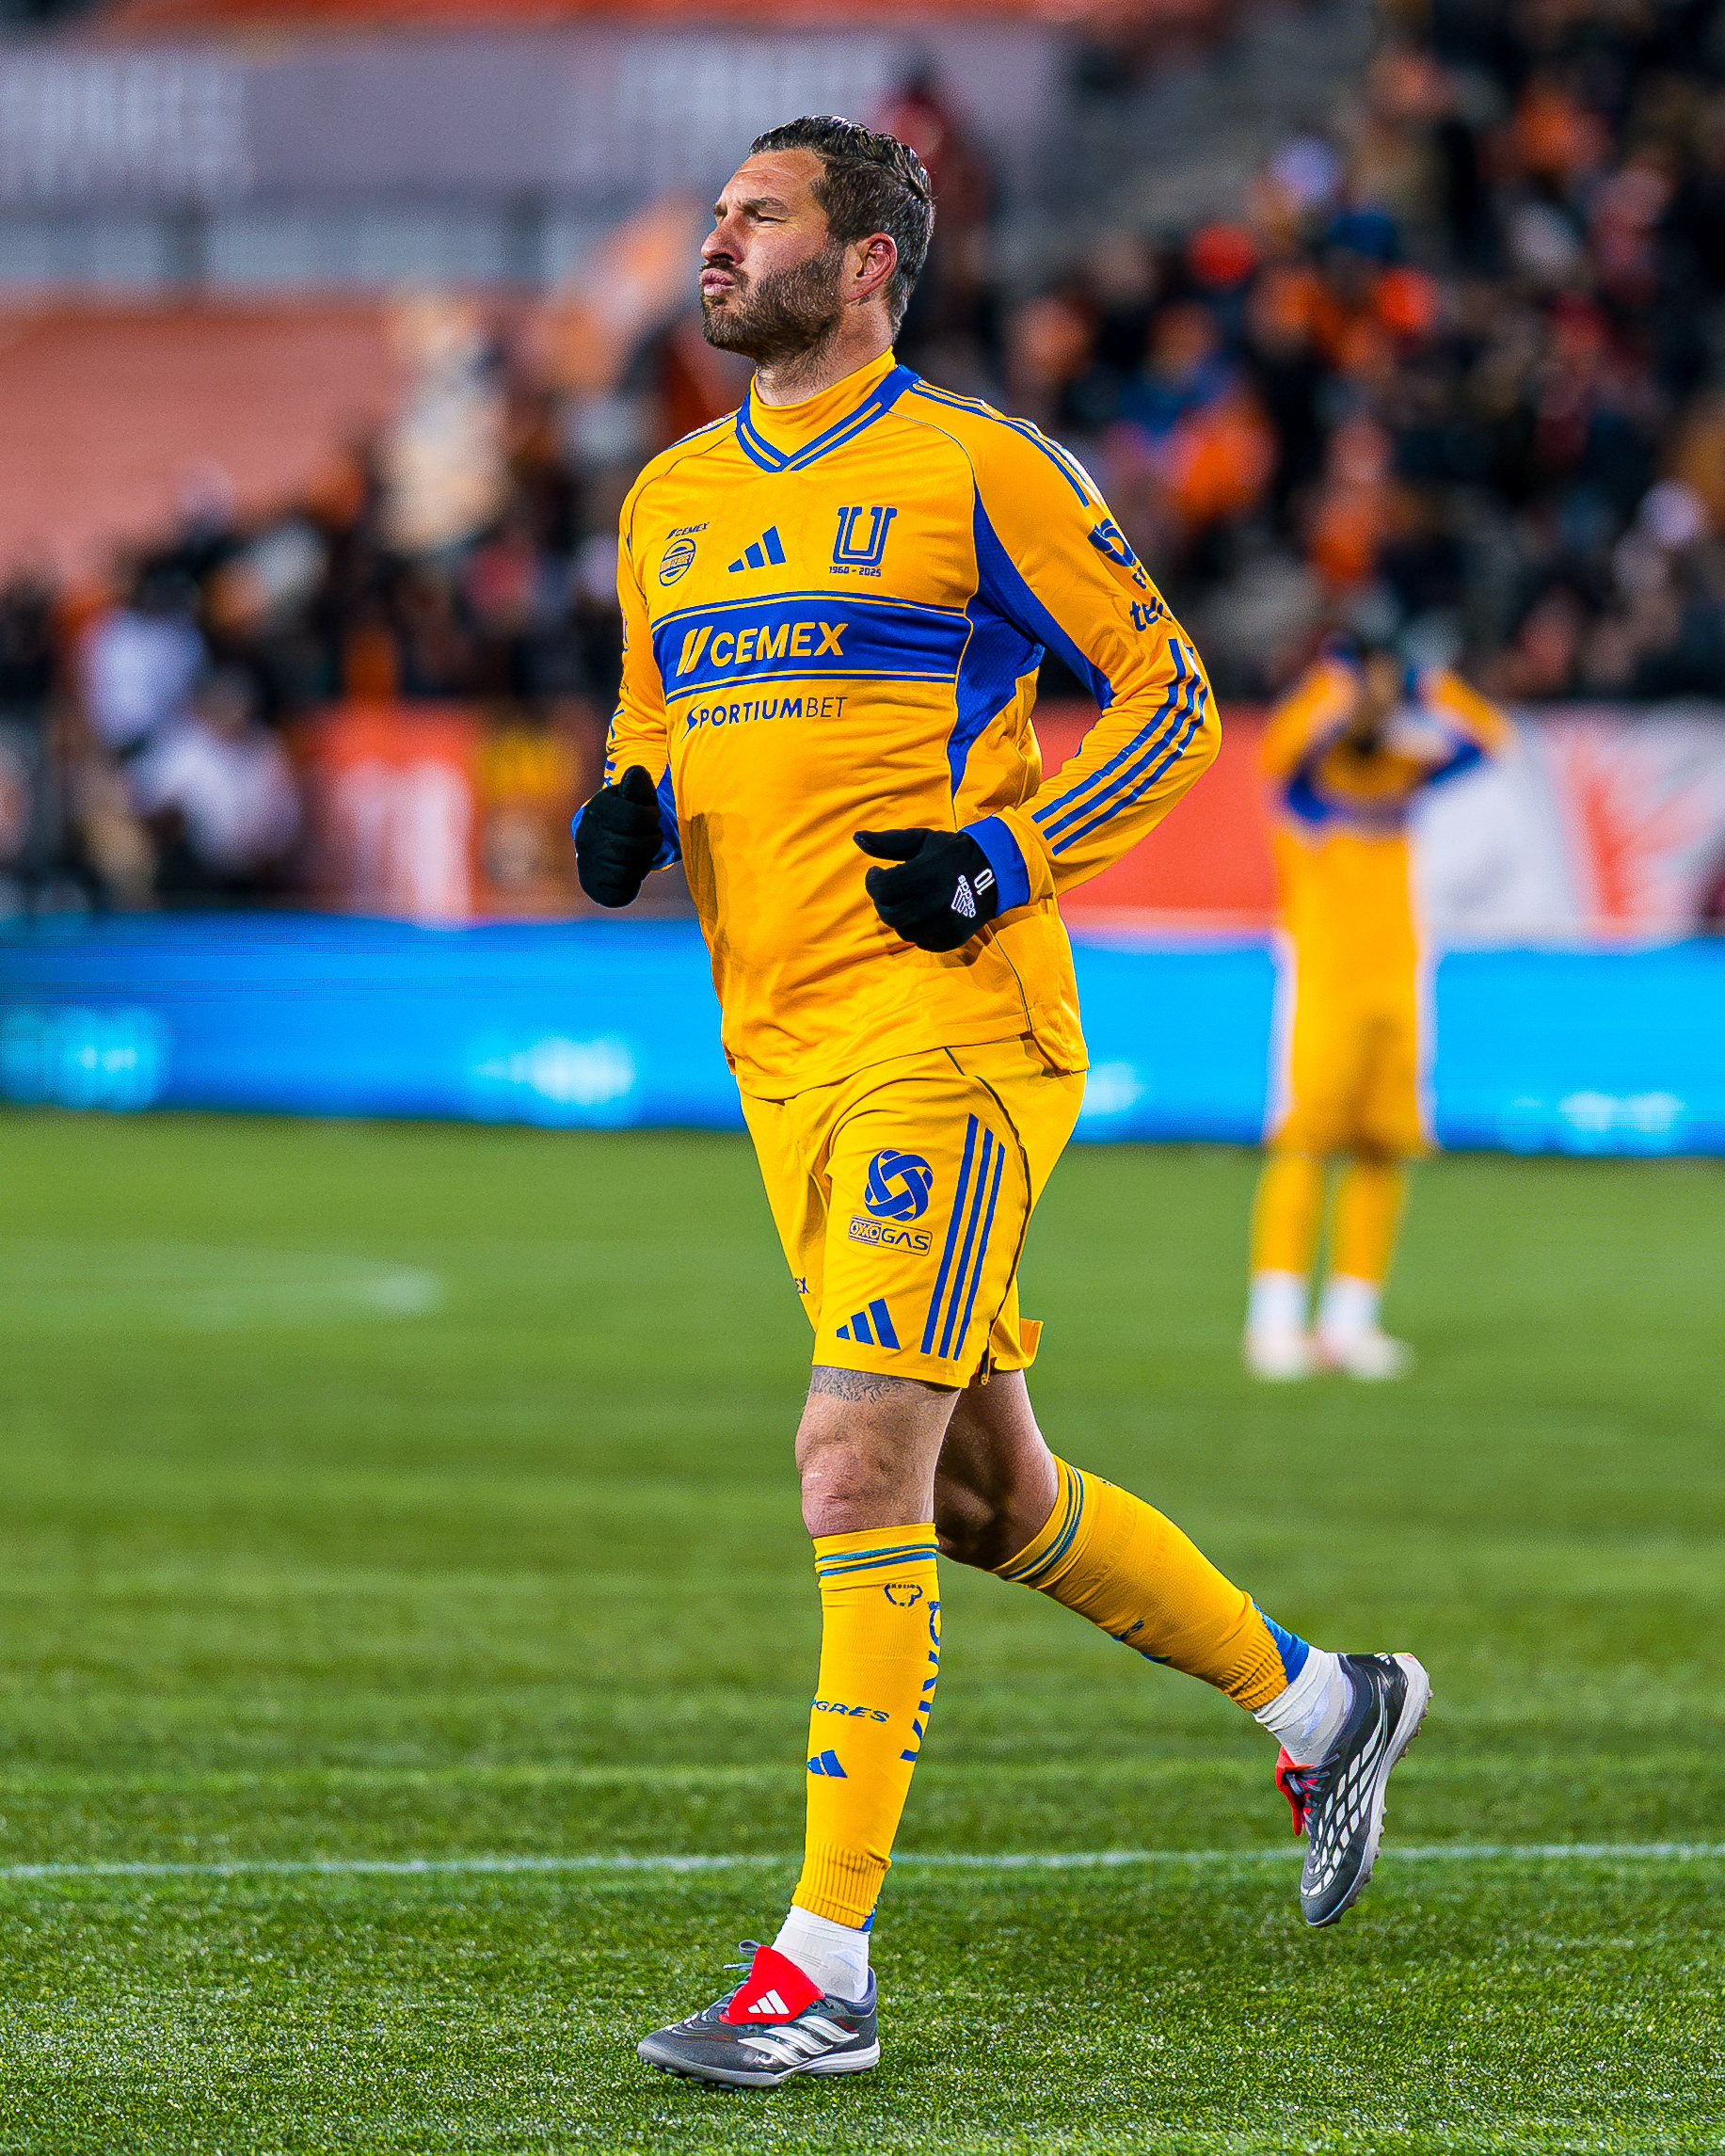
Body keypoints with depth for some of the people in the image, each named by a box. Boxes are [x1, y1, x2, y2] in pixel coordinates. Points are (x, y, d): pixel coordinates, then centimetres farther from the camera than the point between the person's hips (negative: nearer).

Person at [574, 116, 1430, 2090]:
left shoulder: (978, 469, -4)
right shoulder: (670, 499, 15)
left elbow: (1169, 699, -1)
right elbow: (656, 726, 26)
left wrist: (1006, 855, -13)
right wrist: (628, 816, 3)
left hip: (944, 1035, -8)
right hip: (782, 1045, 8)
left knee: (859, 1467, -15)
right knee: (982, 1492, 13)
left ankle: (823, 1971, -13)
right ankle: (1319, 1699, 35)